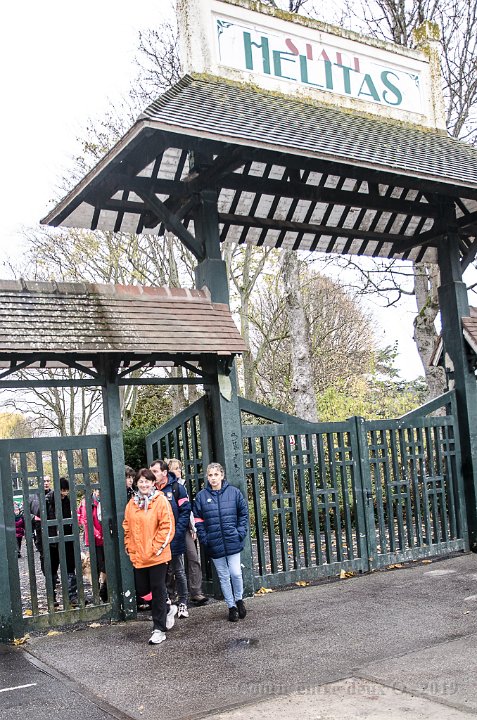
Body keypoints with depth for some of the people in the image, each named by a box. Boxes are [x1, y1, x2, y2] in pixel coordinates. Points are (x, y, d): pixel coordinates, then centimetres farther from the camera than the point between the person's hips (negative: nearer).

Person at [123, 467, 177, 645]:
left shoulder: (161, 500, -9)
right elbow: (127, 527, 14)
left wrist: (156, 548, -14)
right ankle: (167, 609, 35)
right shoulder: (132, 503, 7)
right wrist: (130, 547, 5)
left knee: (158, 590, 2)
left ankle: (159, 629, 14)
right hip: (138, 557, 6)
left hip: (157, 556, -6)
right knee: (142, 590, 11)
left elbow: (167, 526, -12)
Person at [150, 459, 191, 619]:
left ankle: (183, 604, 16)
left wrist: (176, 533, -15)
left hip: (175, 540, -2)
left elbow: (185, 512, -7)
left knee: (179, 572, 7)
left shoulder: (177, 488, -5)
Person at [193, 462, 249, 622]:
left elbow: (243, 513, 6)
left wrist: (240, 532, -3)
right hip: (214, 544, 1)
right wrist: (204, 538, -4)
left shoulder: (234, 492, -2)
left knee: (235, 573, -4)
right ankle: (231, 606, 23)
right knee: (223, 577, 9)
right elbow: (197, 520, 3)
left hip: (233, 542, -1)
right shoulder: (201, 496, -1)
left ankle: (239, 599, 24)